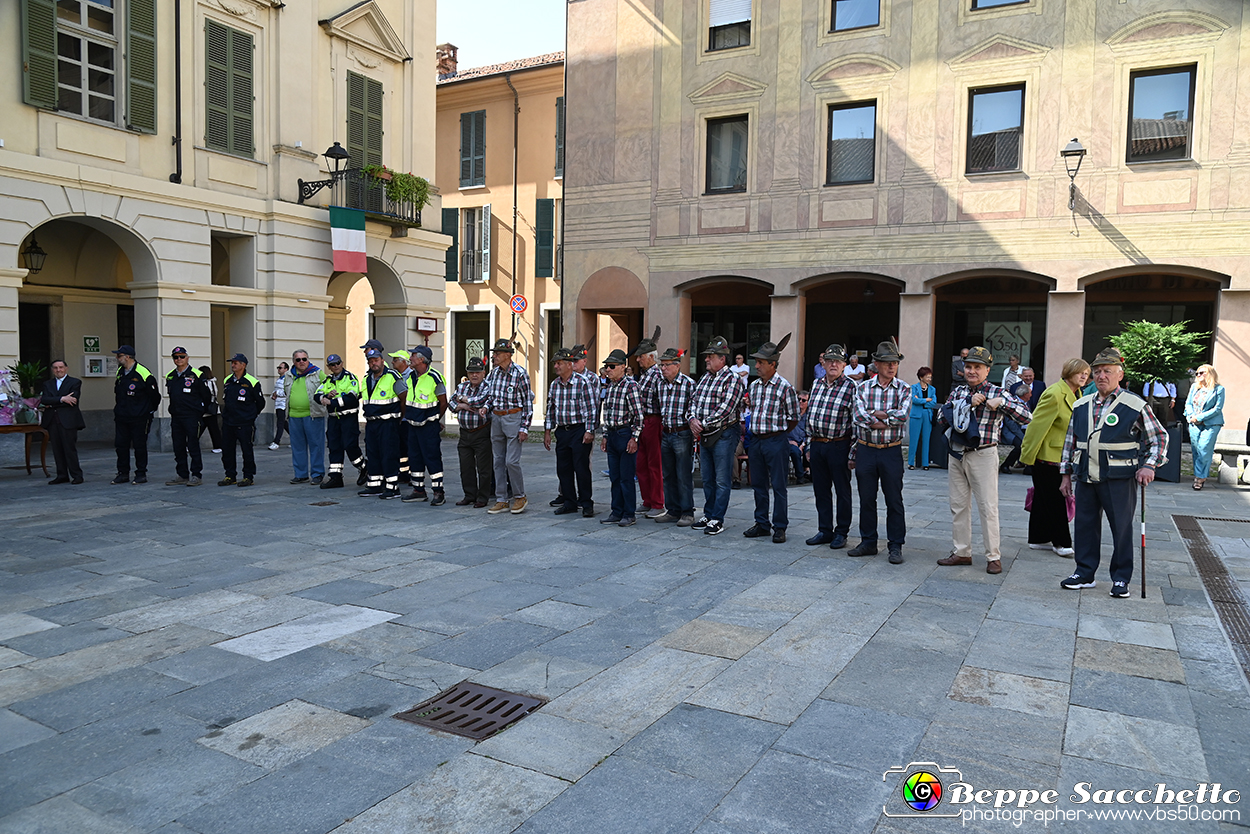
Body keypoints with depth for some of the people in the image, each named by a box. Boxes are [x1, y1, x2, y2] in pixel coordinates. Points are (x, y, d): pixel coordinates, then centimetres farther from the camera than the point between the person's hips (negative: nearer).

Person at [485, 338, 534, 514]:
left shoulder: (520, 373, -11)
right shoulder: (493, 372, 7)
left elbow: (527, 402, -10)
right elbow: (488, 395, 21)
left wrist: (524, 428, -14)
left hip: (513, 417, -6)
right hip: (496, 419, 7)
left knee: (512, 461, -9)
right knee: (499, 461, 8)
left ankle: (519, 497, 10)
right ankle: (502, 501, 14)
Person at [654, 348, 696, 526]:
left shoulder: (689, 384, -10)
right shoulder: (661, 384, 9)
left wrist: (691, 424, -20)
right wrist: (662, 429, 14)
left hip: (683, 434, -6)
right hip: (666, 434, 6)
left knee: (684, 476, -2)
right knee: (669, 476, 11)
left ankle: (687, 513, 7)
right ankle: (673, 511, 20)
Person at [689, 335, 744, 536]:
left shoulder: (732, 379, -10)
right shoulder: (704, 378, 14)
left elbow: (726, 408, -19)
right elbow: (694, 400, 15)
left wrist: (704, 424, -15)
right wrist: (693, 419, -5)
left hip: (723, 434, -8)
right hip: (704, 435, 8)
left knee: (722, 480, -2)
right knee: (707, 479, 14)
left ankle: (718, 519, 4)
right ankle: (708, 515, 24)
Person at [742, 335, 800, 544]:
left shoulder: (785, 387, -10)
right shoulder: (754, 385, 9)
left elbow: (794, 418, -4)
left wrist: (777, 433, 3)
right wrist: (753, 431, 13)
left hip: (776, 441, -6)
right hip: (755, 440, 6)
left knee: (778, 486, 0)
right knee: (758, 485, 12)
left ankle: (780, 527, 8)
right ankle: (761, 524, 22)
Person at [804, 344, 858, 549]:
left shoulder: (851, 388, -7)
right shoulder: (817, 385, 11)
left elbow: (856, 422, -9)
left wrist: (853, 454, -12)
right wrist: (809, 443, 15)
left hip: (838, 446, -5)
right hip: (817, 445, 6)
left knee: (842, 491, 5)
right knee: (821, 490, 11)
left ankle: (841, 532, 16)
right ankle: (825, 530, 22)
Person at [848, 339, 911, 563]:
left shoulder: (904, 389, 1)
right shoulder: (863, 388, 4)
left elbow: (903, 415, -15)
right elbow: (859, 416, -11)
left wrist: (875, 414, -11)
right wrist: (888, 419, -14)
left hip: (891, 452, -2)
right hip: (865, 450, 2)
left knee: (894, 500, 3)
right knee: (866, 499, 9)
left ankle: (896, 546, 13)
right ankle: (868, 543, 22)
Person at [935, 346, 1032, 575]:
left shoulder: (997, 393, -4)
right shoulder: (958, 391, 10)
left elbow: (1027, 417, -10)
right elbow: (941, 418, -3)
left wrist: (1001, 403, -21)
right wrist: (968, 403, -11)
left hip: (983, 455, -5)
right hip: (956, 454, 5)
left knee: (988, 507, -2)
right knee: (958, 505, 10)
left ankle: (993, 556, 9)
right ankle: (962, 552, 21)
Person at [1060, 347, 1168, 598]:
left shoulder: (1135, 406, -3)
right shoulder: (1081, 406, 10)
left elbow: (1159, 437, 3)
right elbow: (1070, 441, 16)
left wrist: (1149, 465, -10)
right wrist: (1066, 474, 13)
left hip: (1119, 479, -4)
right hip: (1085, 477, 4)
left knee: (1121, 527, 3)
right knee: (1085, 524, 9)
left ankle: (1121, 578, 16)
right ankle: (1084, 573, 20)